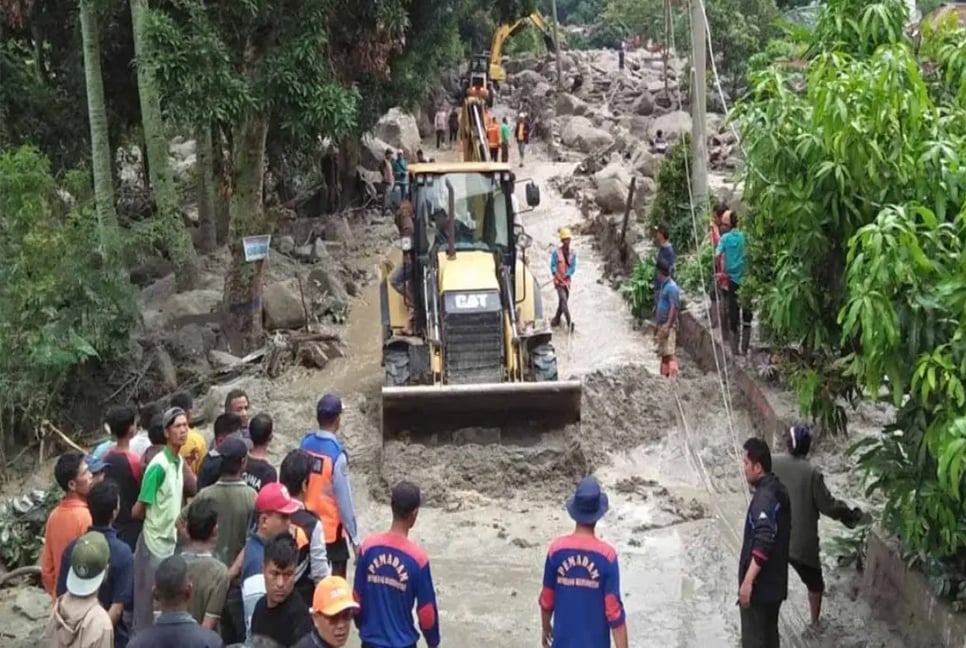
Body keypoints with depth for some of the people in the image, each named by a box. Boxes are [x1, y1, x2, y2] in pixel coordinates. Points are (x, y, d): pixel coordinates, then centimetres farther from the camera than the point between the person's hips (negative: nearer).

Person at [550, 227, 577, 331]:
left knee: (563, 301, 13)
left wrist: (567, 274, -15)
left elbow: (573, 268, 3)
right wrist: (557, 275, -23)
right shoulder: (556, 253, -8)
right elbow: (552, 266, -7)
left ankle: (556, 320, 31)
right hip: (558, 281, -5)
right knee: (563, 300, -16)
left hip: (567, 281, 5)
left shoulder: (572, 254, 4)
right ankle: (569, 323, -22)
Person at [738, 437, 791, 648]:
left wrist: (747, 581, -30)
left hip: (760, 584, -10)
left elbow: (763, 544, -29)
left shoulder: (765, 496, -21)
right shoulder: (777, 490, 10)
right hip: (774, 582, 10)